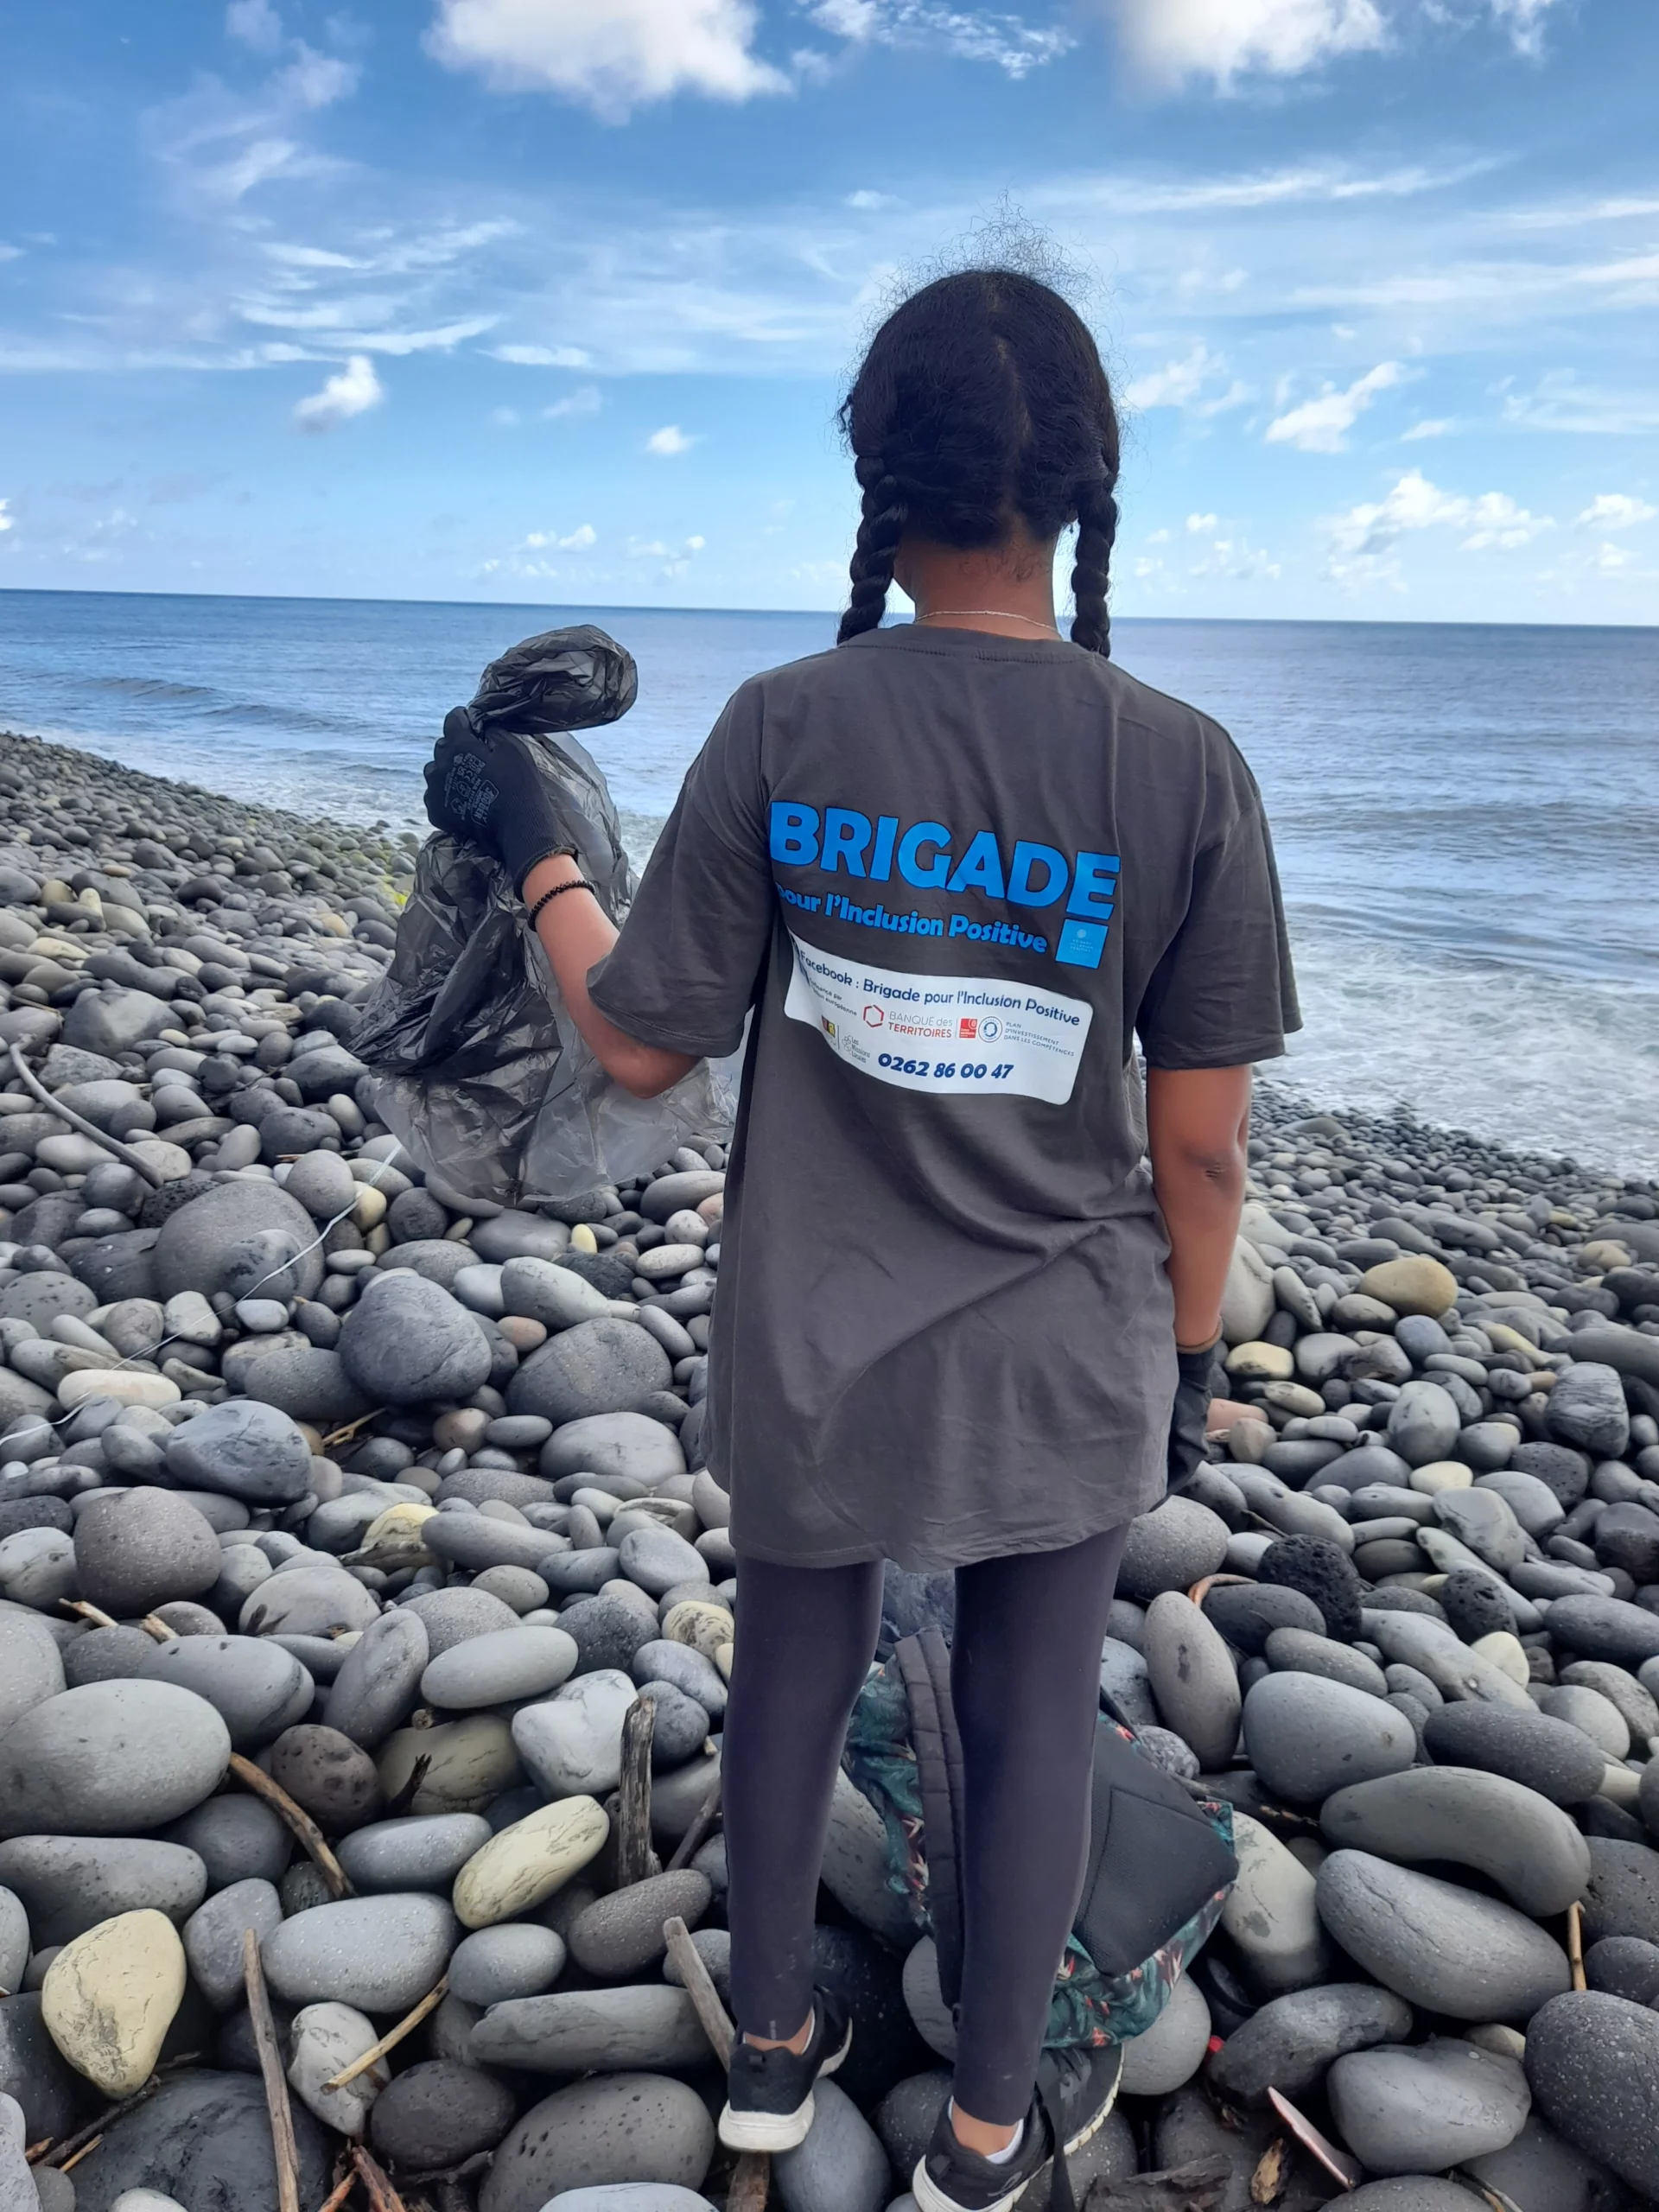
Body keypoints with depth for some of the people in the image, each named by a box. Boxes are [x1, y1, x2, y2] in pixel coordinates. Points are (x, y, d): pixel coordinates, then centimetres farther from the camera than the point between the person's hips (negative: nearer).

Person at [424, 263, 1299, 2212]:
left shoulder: (782, 729, -14)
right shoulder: (1185, 772, -14)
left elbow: (642, 1044, -7)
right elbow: (1200, 1141, -9)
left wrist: (533, 850, 9)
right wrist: (1189, 1356, 7)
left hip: (810, 1349, 1)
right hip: (1058, 1366, 0)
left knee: (790, 1684, 23)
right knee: (1030, 1726, 19)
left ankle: (774, 2045, 47)